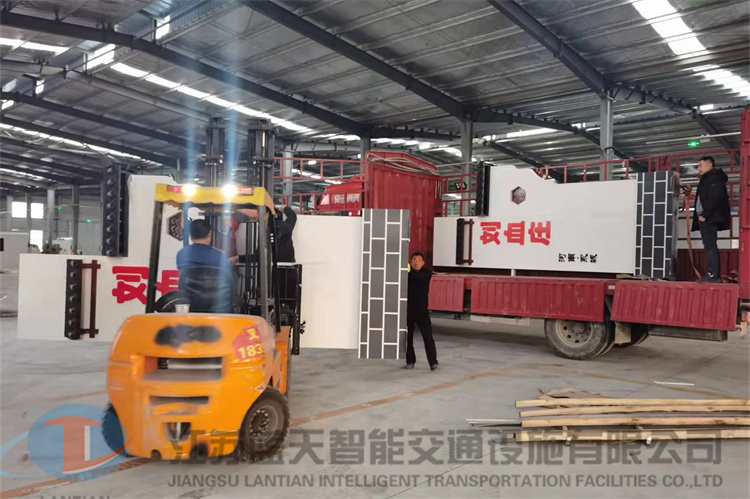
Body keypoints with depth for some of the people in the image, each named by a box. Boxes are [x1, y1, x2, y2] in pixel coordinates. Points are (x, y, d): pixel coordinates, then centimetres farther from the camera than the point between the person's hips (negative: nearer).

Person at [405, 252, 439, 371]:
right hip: (408, 310, 1)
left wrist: (409, 269, -37)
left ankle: (433, 362, 1)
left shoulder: (427, 273, -3)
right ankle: (410, 361, 21)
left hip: (421, 310, -1)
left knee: (428, 337, -4)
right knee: (408, 337, 7)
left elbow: (418, 277, -23)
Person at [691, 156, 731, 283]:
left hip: (710, 218, -10)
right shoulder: (707, 179, 24)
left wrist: (704, 215, -18)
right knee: (710, 246, 7)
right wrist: (701, 215, 10)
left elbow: (716, 198, -17)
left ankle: (713, 274, -14)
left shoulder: (714, 178, -5)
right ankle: (715, 275, 7)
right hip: (706, 218, 10)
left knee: (710, 246, -12)